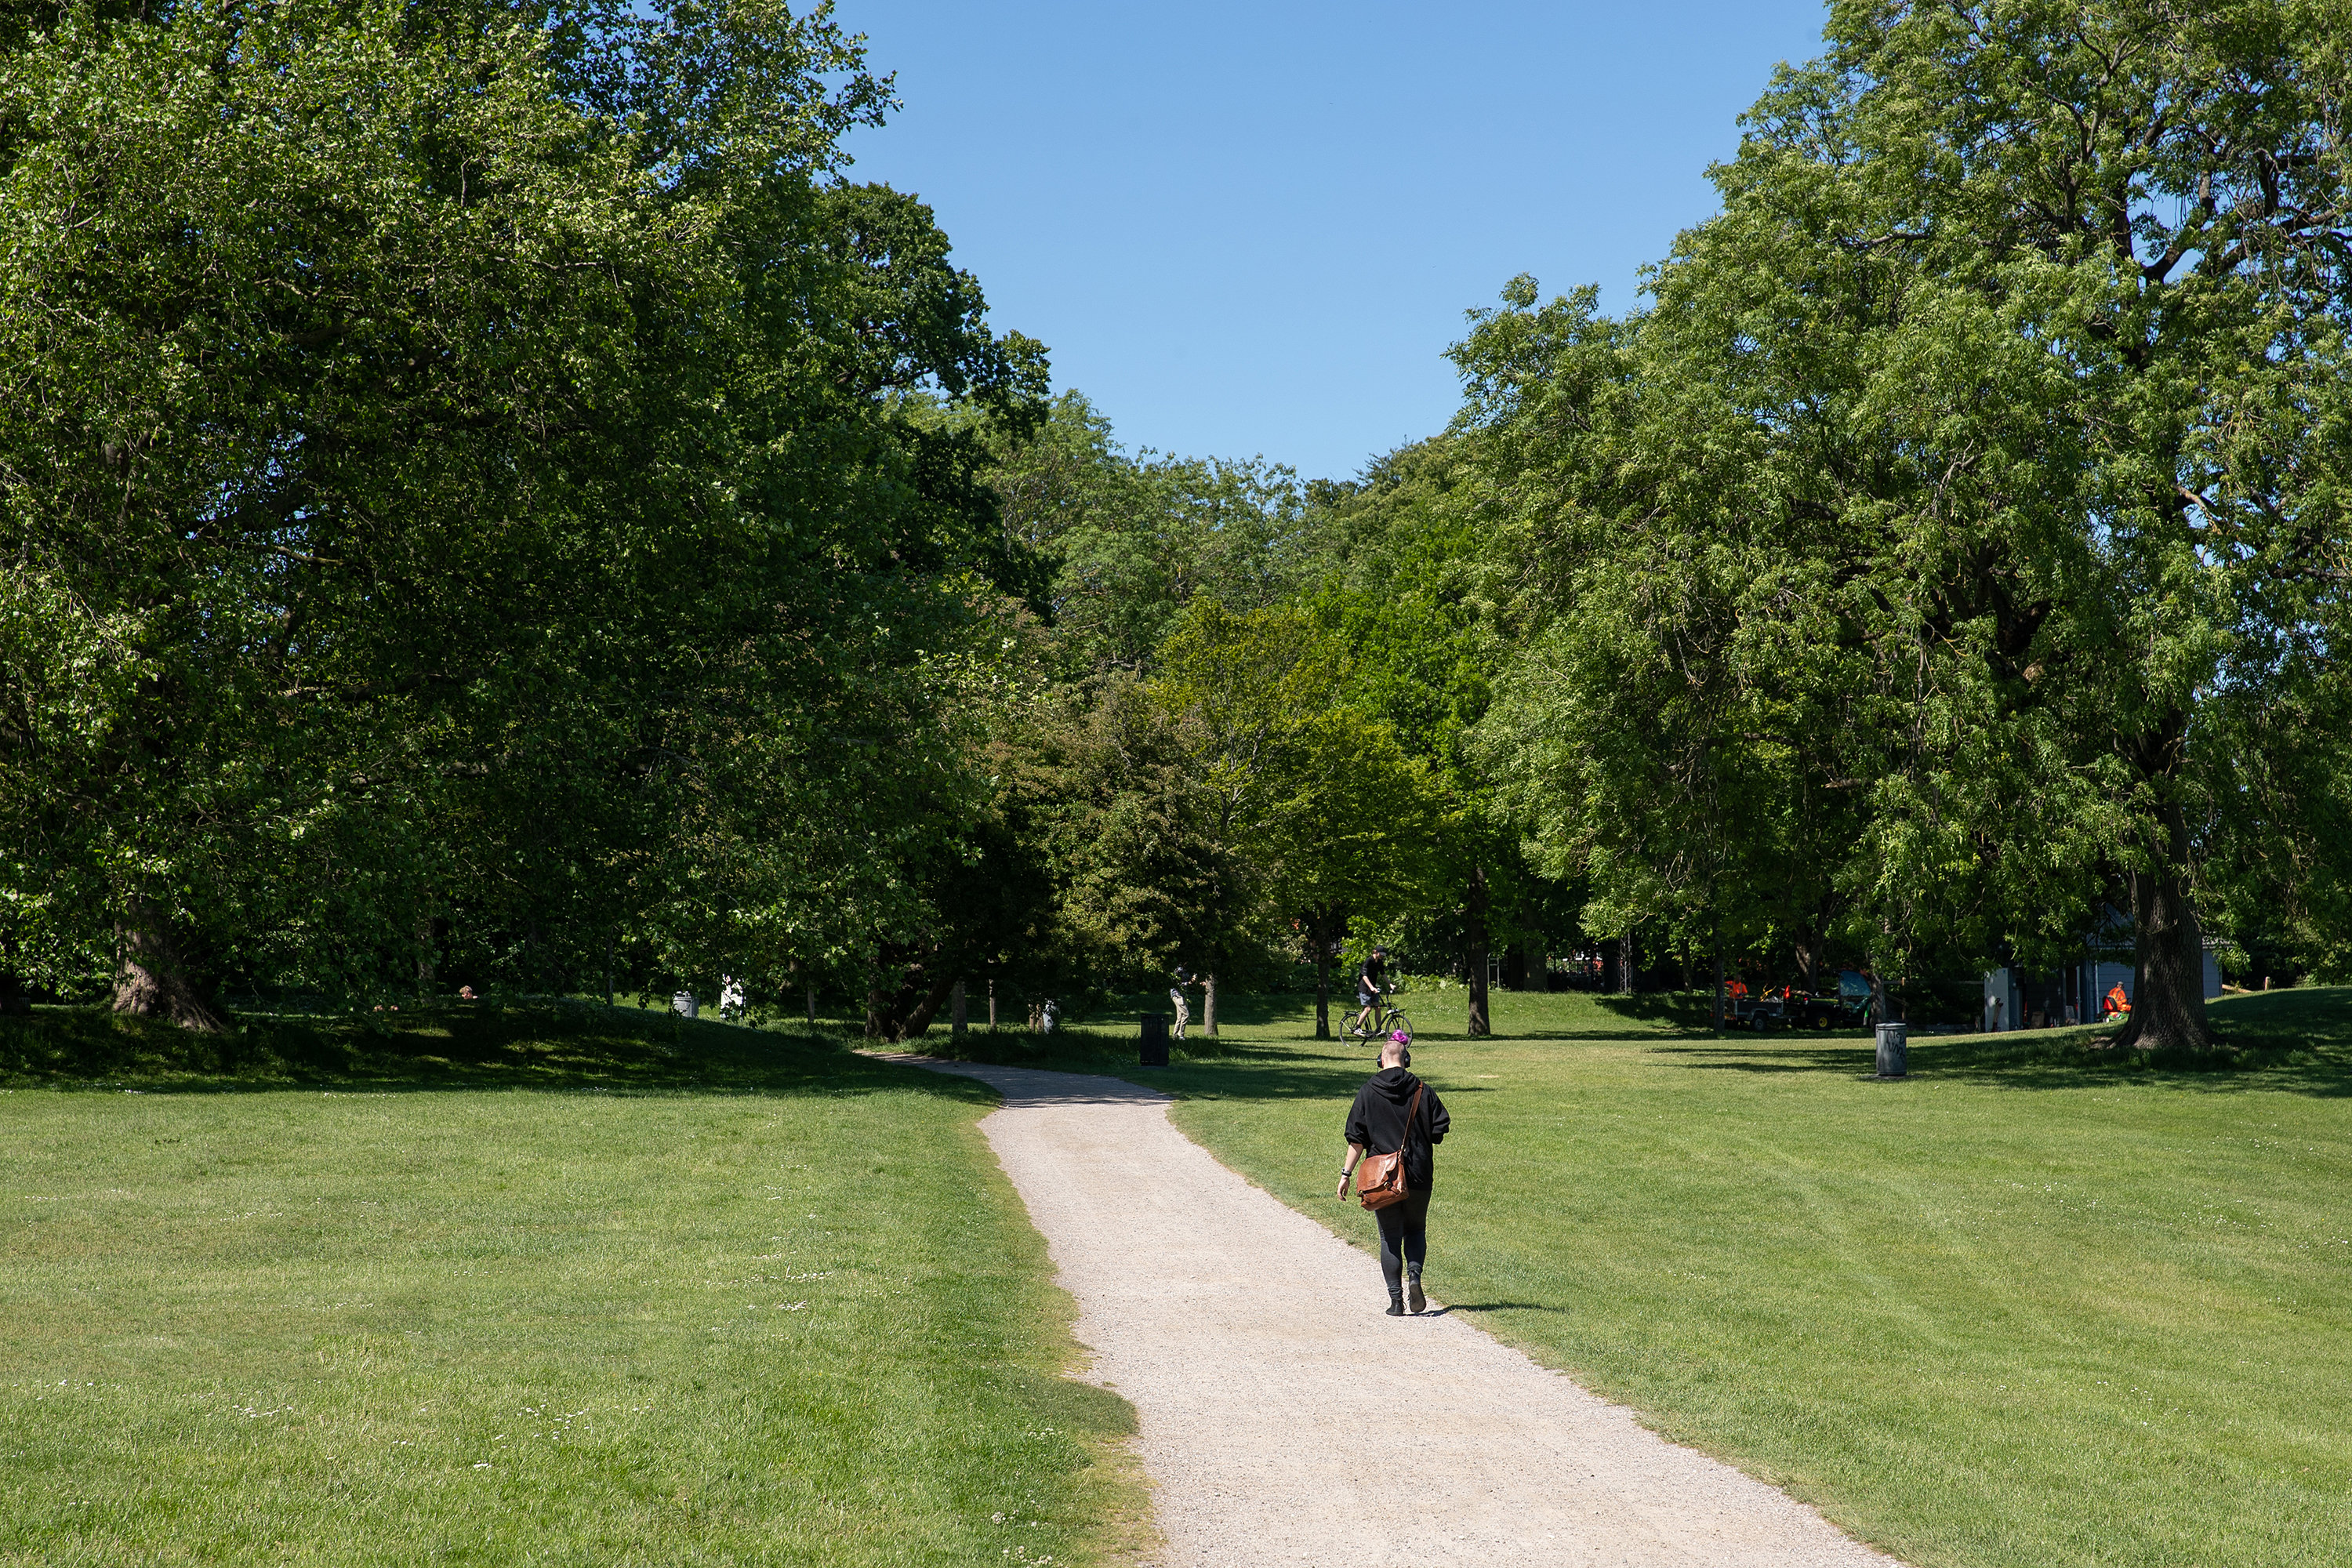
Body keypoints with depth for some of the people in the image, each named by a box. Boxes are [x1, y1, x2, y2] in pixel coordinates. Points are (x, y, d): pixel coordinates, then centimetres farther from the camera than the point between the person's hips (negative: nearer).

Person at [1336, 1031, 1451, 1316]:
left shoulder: (1368, 1092, -3)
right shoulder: (1423, 1091, -2)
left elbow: (1357, 1139, -4)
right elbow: (1440, 1131, 0)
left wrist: (1347, 1174, 2)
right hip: (1419, 1175, 1)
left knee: (1390, 1237, 7)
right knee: (1416, 1229, 18)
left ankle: (1396, 1299, 2)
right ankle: (1414, 1276, -7)